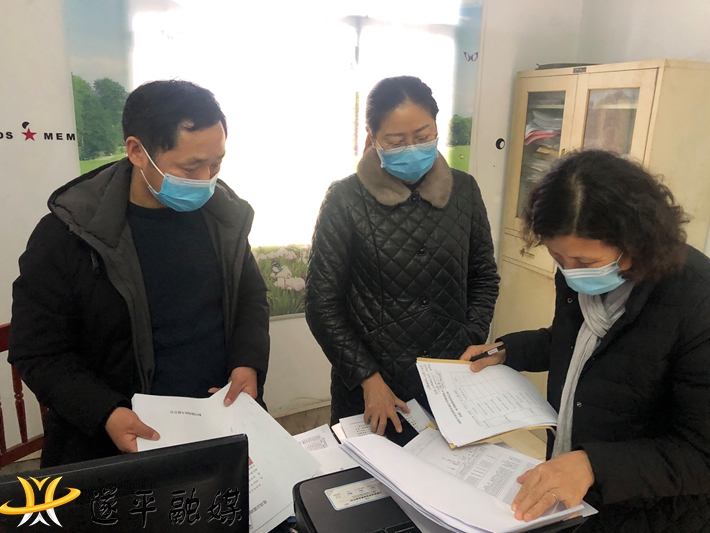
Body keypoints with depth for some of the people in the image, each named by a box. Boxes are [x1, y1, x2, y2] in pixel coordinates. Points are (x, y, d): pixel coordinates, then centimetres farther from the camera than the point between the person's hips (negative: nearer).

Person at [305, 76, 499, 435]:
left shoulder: (463, 190, -2)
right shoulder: (346, 200, -12)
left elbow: (483, 277, 8)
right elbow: (322, 303, -10)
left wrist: (471, 345, -4)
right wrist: (368, 378, -13)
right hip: (370, 387, -2)